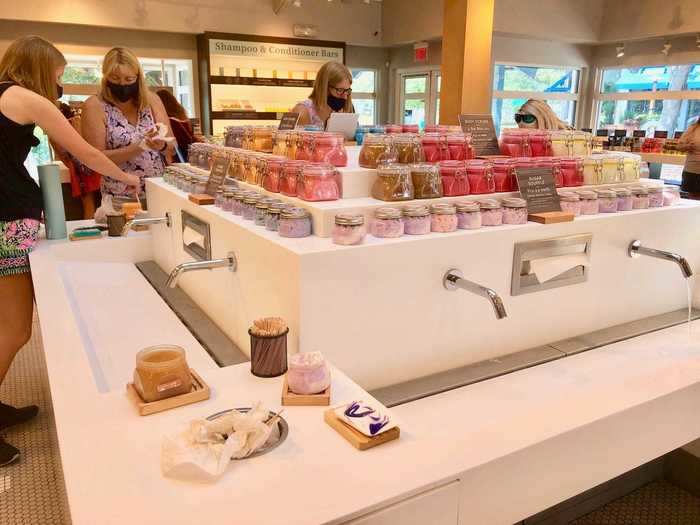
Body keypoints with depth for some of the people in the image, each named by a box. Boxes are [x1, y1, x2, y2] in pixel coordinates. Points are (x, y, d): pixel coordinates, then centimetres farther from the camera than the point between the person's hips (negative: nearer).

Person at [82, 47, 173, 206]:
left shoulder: (151, 100, 4)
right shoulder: (95, 106, -6)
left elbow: (172, 147, 3)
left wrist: (162, 145, -19)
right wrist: (138, 148, -21)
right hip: (120, 199, -2)